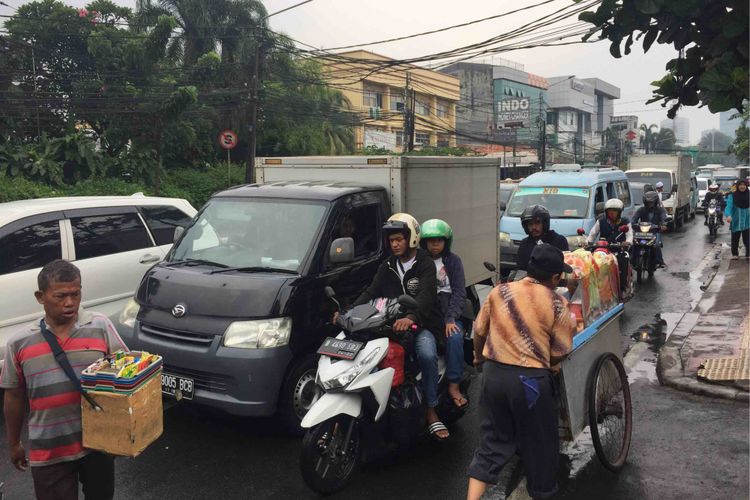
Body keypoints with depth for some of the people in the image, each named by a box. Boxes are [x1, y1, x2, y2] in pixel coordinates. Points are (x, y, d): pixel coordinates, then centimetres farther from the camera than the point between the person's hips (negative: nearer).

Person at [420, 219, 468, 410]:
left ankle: (454, 385, -15)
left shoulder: (453, 260, 8)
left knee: (455, 338, -30)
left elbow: (459, 292, 1)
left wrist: (450, 318, -12)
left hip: (448, 313, 1)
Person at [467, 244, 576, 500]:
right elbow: (559, 353, -6)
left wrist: (479, 356, 29)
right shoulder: (557, 304, -9)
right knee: (538, 441, 19)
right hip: (531, 380, -3)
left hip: (494, 374, 4)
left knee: (492, 442, 14)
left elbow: (479, 332, 9)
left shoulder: (499, 292, 1)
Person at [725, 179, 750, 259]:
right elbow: (729, 206, -18)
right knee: (735, 238, 8)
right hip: (736, 221, -1)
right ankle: (735, 254, 22)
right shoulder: (732, 195, -8)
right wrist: (728, 215, -34)